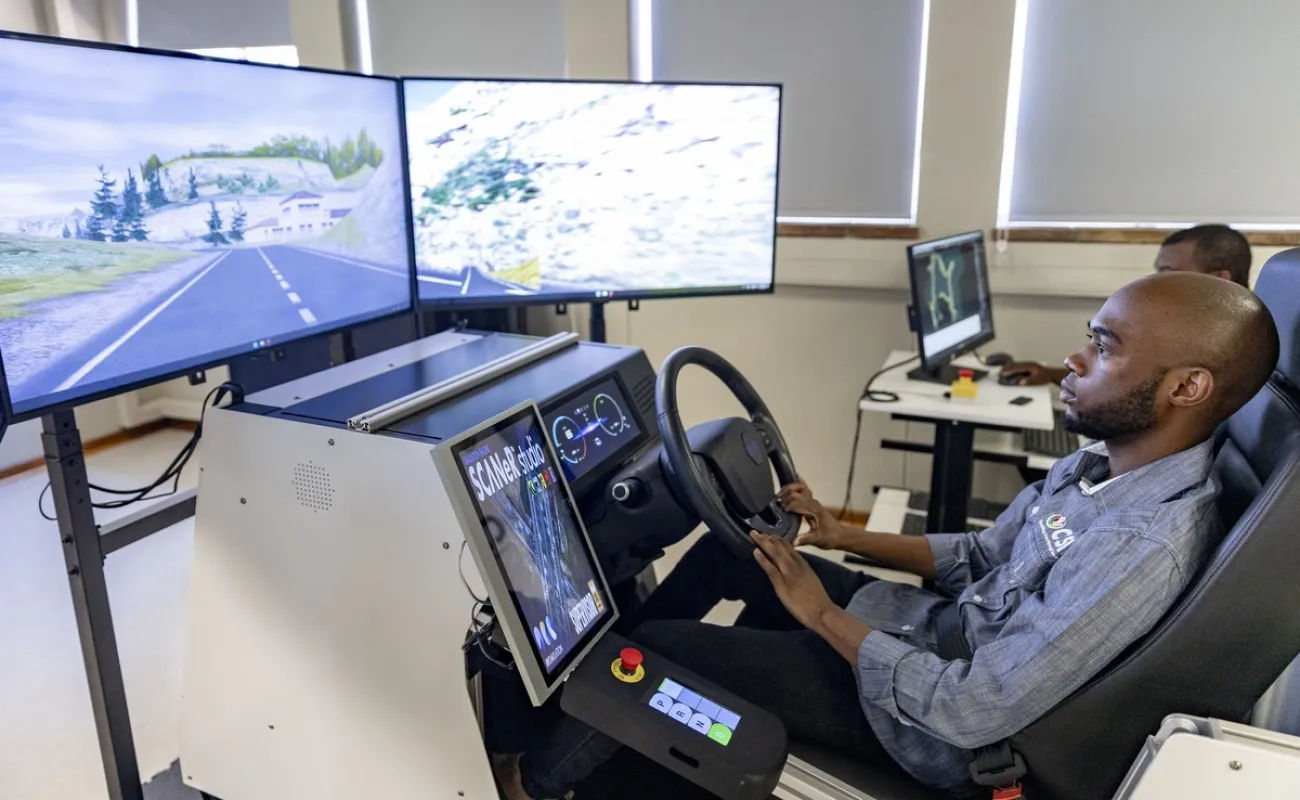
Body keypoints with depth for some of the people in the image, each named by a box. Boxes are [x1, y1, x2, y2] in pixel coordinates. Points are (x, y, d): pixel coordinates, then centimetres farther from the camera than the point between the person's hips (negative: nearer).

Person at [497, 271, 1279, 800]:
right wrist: (841, 534, 3)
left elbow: (967, 713, -29)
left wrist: (824, 614, -18)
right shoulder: (1104, 460, -2)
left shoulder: (1145, 550, -32)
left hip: (924, 706, -8)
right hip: (937, 627, 9)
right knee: (729, 545, 11)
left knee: (653, 648, -6)